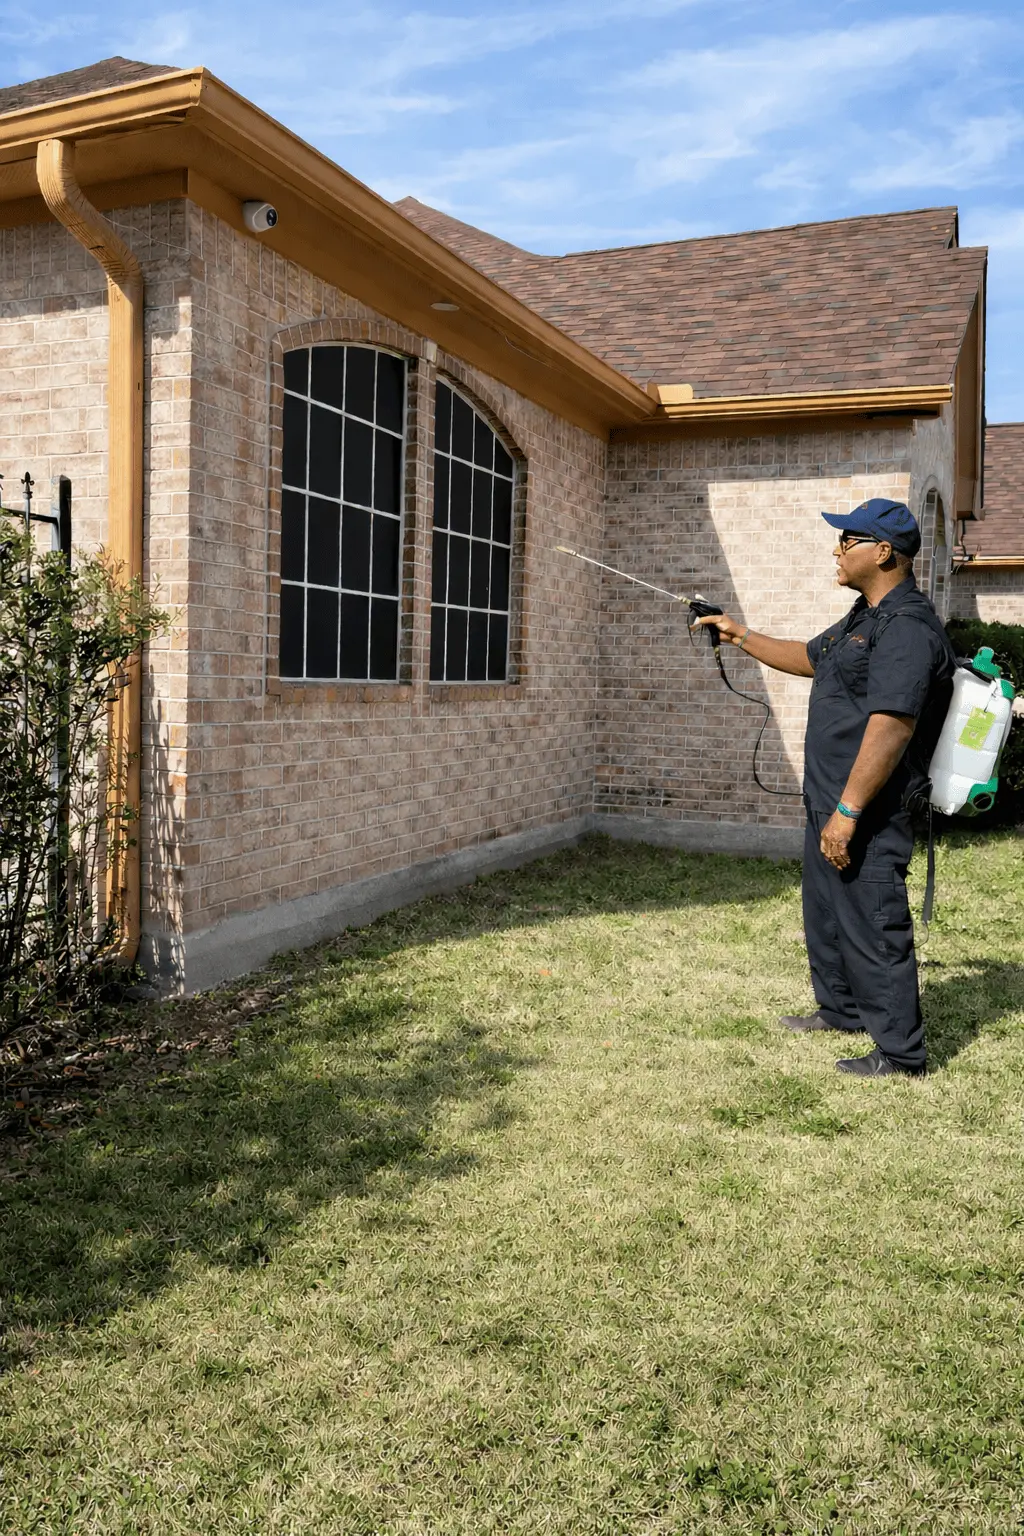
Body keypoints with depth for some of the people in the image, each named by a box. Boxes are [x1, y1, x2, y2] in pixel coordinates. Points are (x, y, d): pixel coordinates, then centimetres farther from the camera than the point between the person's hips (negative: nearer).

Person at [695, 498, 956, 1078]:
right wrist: (742, 636, 27)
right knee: (825, 912, 23)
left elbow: (891, 726, -28)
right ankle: (839, 1009, 41)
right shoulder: (864, 619, 14)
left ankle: (900, 1052, 9)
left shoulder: (908, 627, -21)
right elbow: (810, 659, 31)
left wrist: (848, 811, -28)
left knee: (873, 926, -3)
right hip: (832, 802, 11)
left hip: (868, 816, -11)